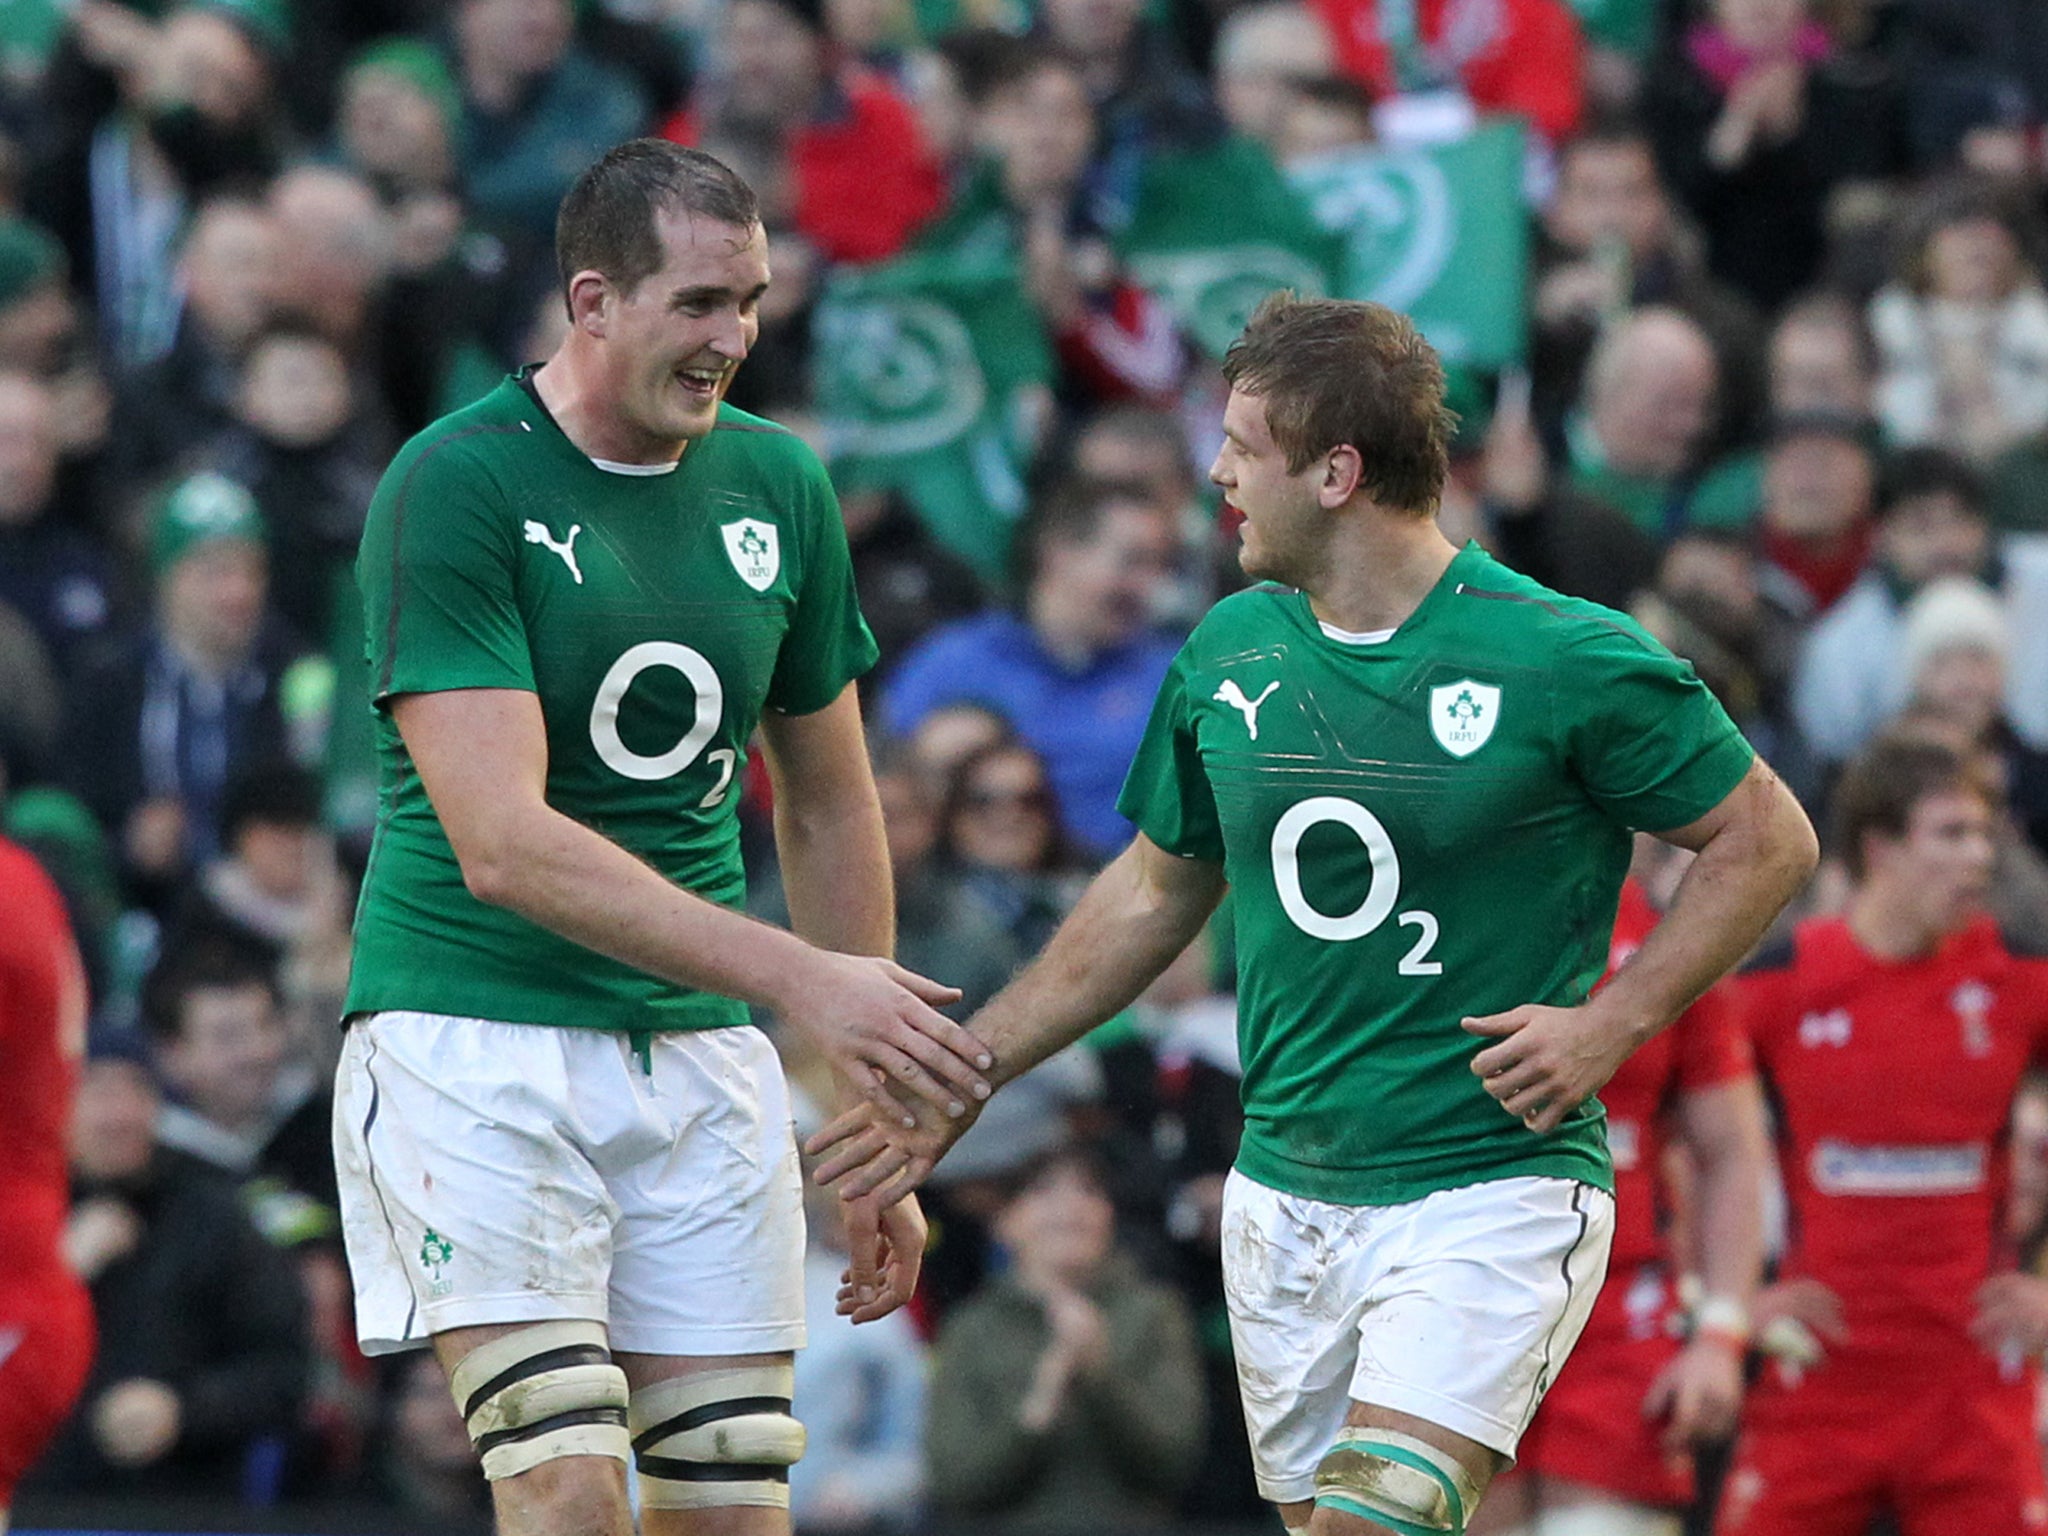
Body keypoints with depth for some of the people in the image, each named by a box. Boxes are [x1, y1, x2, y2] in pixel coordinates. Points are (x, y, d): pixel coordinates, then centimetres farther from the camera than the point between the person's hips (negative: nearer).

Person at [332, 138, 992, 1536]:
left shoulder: (779, 486, 6)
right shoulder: (454, 487, -13)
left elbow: (830, 811, 17)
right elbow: (500, 842, -21)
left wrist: (875, 1112, 15)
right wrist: (796, 974, -26)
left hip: (703, 1053, 6)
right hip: (479, 1038, -5)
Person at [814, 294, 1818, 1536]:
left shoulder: (1566, 661, -11)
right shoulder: (1230, 654, 6)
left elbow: (1768, 839, -2)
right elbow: (1158, 890, 20)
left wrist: (1610, 1024, -12)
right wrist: (958, 1079, 19)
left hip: (1494, 1188, -6)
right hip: (1286, 1192, 6)